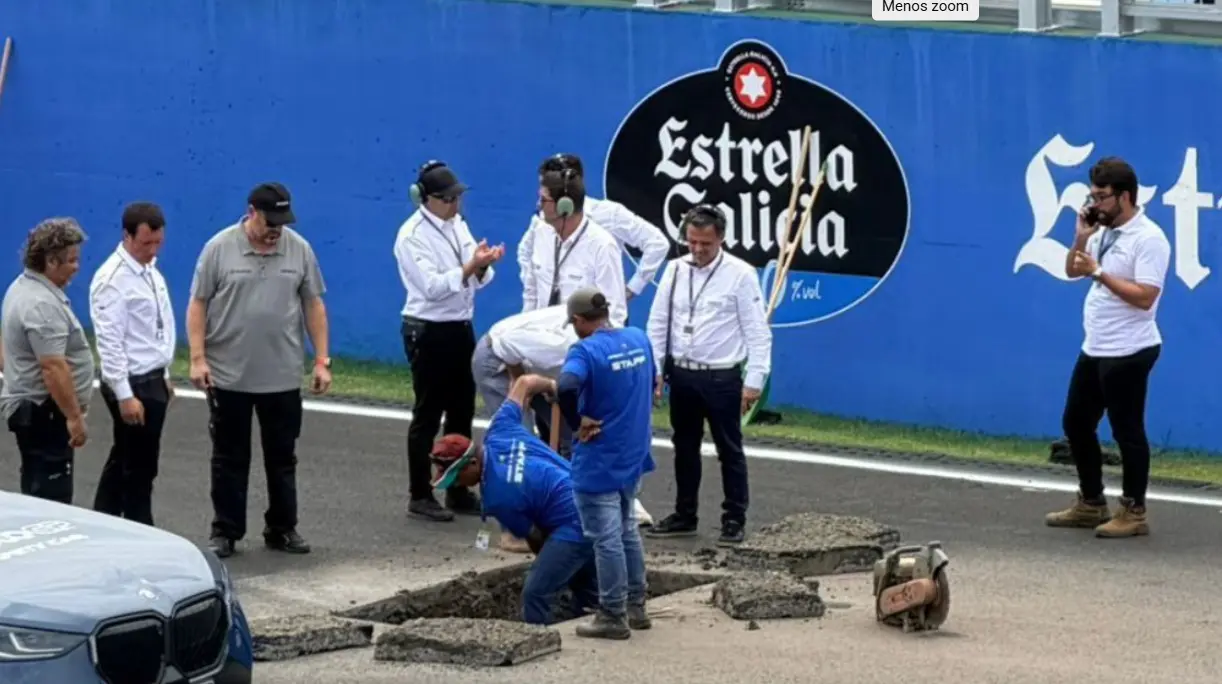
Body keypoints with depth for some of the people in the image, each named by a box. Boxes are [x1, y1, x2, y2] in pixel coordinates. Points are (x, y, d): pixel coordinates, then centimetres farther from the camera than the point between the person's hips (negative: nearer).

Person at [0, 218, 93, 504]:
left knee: (37, 494, 14)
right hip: (44, 412, -11)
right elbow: (53, 368, -25)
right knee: (51, 499, -11)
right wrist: (74, 416, -22)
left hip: (27, 406, 11)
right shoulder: (42, 305, -21)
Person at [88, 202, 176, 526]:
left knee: (124, 460, 16)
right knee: (139, 467, -1)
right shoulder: (113, 280, -19)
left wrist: (164, 376, 19)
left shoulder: (150, 271, 10)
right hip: (133, 385, -9)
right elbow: (110, 342, -21)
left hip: (152, 381, 9)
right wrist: (125, 395, -23)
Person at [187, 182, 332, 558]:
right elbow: (198, 305, -3)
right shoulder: (220, 248, -5)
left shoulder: (300, 249, 2)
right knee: (229, 459, 5)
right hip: (228, 376, -2)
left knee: (282, 458, 9)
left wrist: (322, 360, 2)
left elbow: (313, 306, 7)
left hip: (283, 378, 2)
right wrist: (198, 358, -11)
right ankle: (225, 533, 11)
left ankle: (282, 529, 18)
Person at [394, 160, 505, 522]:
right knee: (427, 415, -1)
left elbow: (477, 280, 7)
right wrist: (470, 267, -28)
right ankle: (420, 496, 7)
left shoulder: (457, 225, 9)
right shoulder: (413, 235, -13)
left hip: (460, 328, 7)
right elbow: (431, 286, -21)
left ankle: (458, 491, 21)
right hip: (428, 332, -7)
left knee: (462, 411, 12)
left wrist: (483, 265, -15)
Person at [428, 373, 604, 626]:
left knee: (536, 594, -10)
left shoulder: (496, 498, -18)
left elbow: (534, 537, -6)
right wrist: (552, 385, 33)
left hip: (575, 526, -10)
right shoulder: (498, 433, -1)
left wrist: (547, 563, 15)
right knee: (588, 595, 23)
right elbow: (524, 382, 12)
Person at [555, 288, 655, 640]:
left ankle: (613, 617, 5)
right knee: (627, 531, 20)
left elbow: (565, 387, -36)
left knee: (606, 539, 0)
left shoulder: (586, 350, -18)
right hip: (633, 456, 7)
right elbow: (651, 384, 18)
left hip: (598, 462, -7)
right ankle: (635, 607, 27)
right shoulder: (639, 339, 4)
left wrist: (579, 422, -20)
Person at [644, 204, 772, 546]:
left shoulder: (740, 275, -9)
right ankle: (685, 515, 25)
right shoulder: (675, 270, 3)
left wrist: (754, 381, -12)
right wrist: (654, 370, 4)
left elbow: (758, 331, -8)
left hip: (721, 377, -5)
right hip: (681, 374, 5)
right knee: (684, 448, 14)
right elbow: (658, 324, 9)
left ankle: (734, 520, 9)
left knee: (729, 450, 2)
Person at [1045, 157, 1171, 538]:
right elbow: (1071, 271, 17)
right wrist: (1082, 237, 2)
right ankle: (1091, 504, 26)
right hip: (1095, 349, 10)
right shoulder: (1103, 233, 11)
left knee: (1127, 431, -2)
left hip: (1128, 352, -10)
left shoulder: (1148, 239, -17)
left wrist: (1099, 272, -23)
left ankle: (1134, 513, 6)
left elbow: (1144, 297, -24)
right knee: (1076, 424, 15)